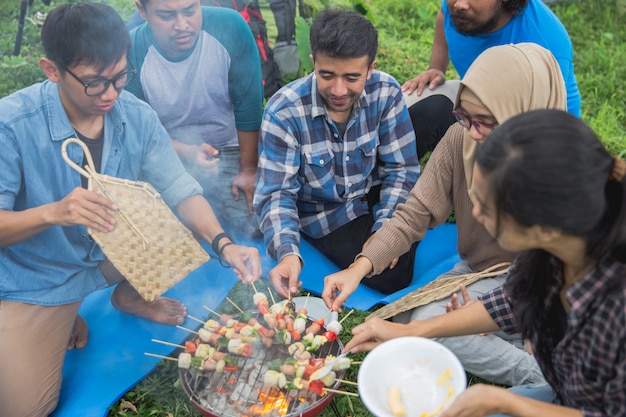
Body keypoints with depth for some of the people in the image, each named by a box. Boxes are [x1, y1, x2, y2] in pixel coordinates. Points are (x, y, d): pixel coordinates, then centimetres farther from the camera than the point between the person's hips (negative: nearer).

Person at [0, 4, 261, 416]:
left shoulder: (137, 116, -13)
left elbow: (181, 191, -11)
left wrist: (223, 243, -28)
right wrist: (53, 212, -41)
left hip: (111, 253, 4)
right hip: (35, 281, -3)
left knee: (186, 224, -13)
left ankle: (132, 294, 12)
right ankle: (63, 318, 17)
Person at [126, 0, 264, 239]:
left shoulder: (230, 28, -17)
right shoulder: (131, 52, -16)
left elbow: (248, 108, -12)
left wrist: (249, 170, -9)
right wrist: (187, 153, -26)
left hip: (227, 151, 0)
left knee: (254, 227, -18)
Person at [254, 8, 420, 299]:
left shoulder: (386, 92, -18)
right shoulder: (284, 111, -24)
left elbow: (400, 169, -10)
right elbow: (276, 193, -22)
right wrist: (287, 252, -40)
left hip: (376, 198, 4)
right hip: (325, 214, -3)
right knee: (391, 276, -19)